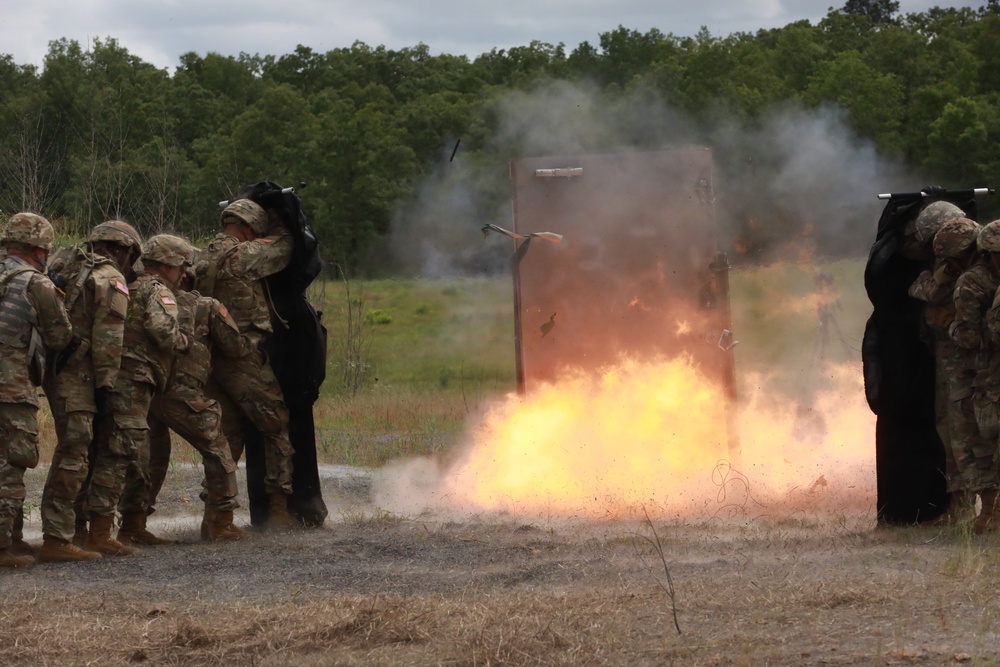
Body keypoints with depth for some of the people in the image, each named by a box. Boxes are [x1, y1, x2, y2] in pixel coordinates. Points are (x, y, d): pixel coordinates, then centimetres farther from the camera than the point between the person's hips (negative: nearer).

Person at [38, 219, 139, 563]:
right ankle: (57, 539, -15)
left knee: (76, 449, 17)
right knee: (72, 456, -10)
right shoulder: (112, 281, -4)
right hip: (76, 374, -9)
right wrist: (106, 386, -12)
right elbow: (108, 340, -12)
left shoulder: (65, 268, 21)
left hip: (52, 366, 9)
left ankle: (76, 528, 23)